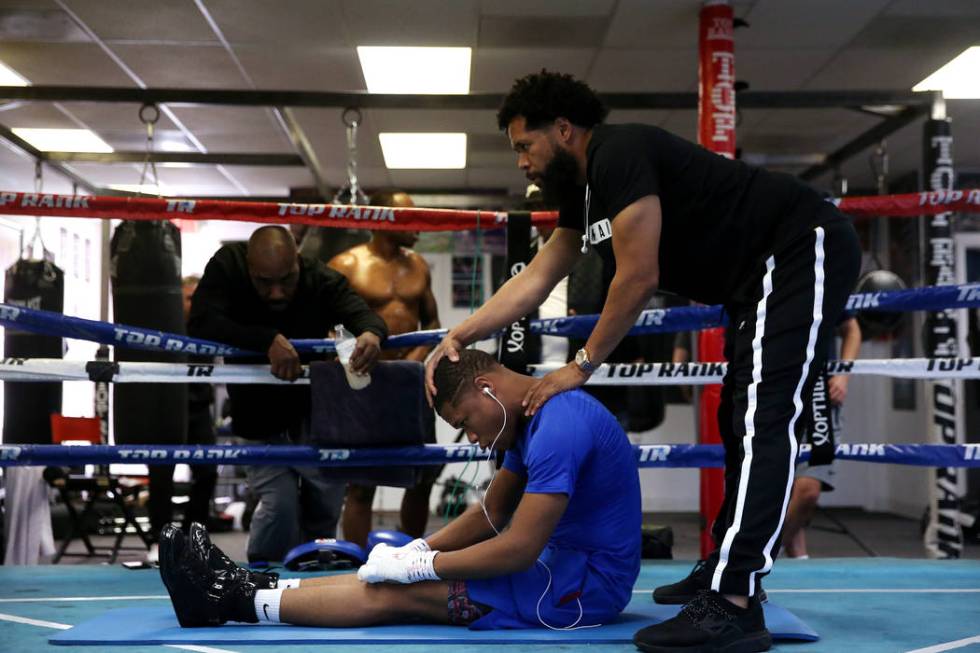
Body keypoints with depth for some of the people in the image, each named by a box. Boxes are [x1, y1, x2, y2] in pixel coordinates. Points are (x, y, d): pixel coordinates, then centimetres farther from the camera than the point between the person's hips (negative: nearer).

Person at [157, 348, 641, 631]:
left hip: (588, 581, -10)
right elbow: (492, 513, 15)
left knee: (402, 593, -11)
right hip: (564, 559, 10)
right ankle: (251, 586, 6)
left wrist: (417, 566, -17)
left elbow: (519, 550, -26)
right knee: (397, 577, 4)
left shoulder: (560, 427, -24)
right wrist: (415, 551, 2)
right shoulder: (535, 418, 10)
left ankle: (240, 601, -5)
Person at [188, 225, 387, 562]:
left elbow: (360, 312, -33)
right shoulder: (227, 266, -21)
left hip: (314, 409, 2)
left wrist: (371, 333, -59)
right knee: (279, 501, -14)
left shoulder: (322, 280, -19)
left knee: (326, 502, 0)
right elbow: (200, 323, -34)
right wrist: (268, 340, -47)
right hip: (259, 417, -1)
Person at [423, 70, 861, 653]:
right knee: (744, 421, 15)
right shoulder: (582, 187, 13)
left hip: (805, 250, -11)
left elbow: (638, 278, -20)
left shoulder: (619, 155, -18)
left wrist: (581, 367, -10)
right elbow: (538, 277, 17)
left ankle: (733, 605, -24)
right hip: (765, 274, 11)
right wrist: (461, 334, 12)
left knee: (761, 423, -19)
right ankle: (728, 570, 24)